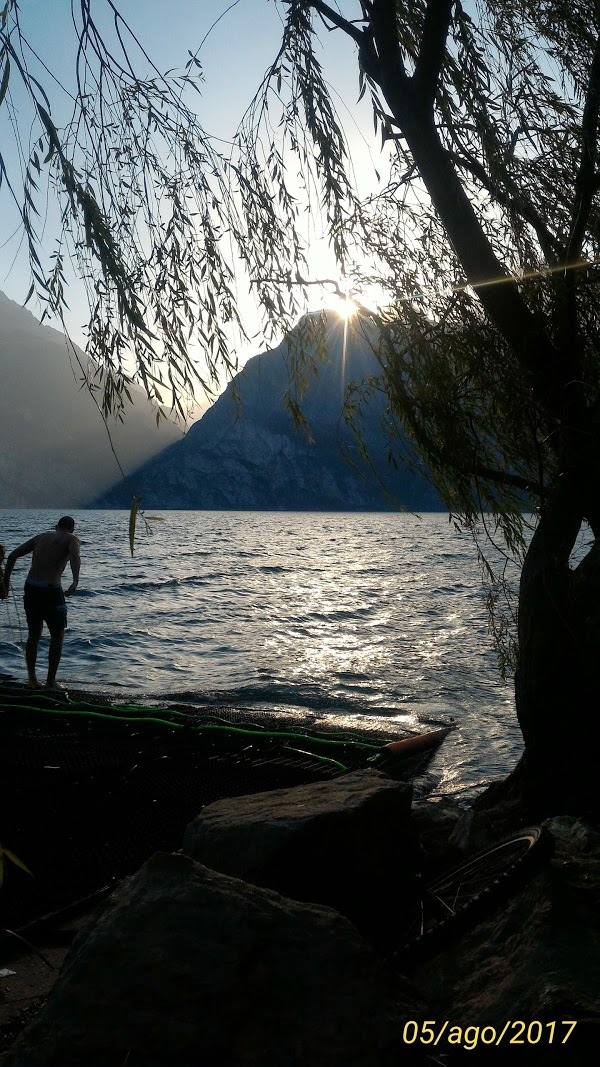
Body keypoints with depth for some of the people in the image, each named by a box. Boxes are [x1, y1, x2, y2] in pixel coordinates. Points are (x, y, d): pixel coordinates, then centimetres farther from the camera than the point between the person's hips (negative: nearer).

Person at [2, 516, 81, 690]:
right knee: (57, 636, 11)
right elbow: (75, 556, -20)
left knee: (34, 635, 20)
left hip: (30, 589, 5)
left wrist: (6, 580, 17)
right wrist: (75, 581, -34)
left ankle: (31, 679, 21)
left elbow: (12, 555, 12)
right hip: (50, 591, -5)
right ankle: (51, 681, 13)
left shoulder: (41, 536, 17)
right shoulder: (71, 539, 3)